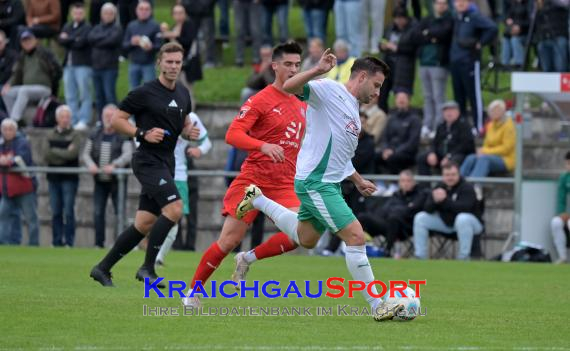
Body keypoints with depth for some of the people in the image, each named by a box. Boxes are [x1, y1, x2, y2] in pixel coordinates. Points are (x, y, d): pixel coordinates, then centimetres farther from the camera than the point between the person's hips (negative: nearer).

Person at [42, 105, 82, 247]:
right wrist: (64, 153, -9)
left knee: (68, 212, -7)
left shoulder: (75, 135, 1)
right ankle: (57, 242, 10)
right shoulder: (50, 135, 11)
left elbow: (72, 153, -15)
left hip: (70, 178, -4)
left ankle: (69, 242, -5)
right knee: (56, 212, 5)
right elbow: (46, 155, -4)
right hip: (53, 177, 4)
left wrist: (54, 151, -5)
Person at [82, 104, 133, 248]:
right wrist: (91, 165, -13)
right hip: (100, 181, 4)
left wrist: (114, 165, -28)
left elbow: (128, 154, -13)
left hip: (117, 181, -4)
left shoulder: (123, 136, -2)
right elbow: (85, 153, 8)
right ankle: (99, 243, 6)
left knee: (120, 212, -6)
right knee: (97, 213, 1)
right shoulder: (95, 136, 11)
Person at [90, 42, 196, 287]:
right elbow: (116, 120, -6)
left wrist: (188, 131, 3)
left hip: (166, 164, 8)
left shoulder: (183, 94, 12)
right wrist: (143, 134, -18)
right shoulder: (144, 93, -9)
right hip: (148, 161, -8)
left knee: (144, 224, 6)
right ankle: (147, 268, -15)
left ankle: (103, 268, 16)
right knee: (174, 208, -23)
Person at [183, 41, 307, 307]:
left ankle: (248, 258, 4)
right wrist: (263, 146, -31)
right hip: (252, 180, -5)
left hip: (284, 185, 5)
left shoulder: (301, 105, 13)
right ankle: (192, 291, 12)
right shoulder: (260, 101, -7)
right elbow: (232, 135, -16)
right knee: (229, 241, -5)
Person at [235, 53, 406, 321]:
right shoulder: (329, 90, -9)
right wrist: (318, 70, -37)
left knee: (306, 239, 25)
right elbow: (289, 87, -25)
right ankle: (378, 306, -10)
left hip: (330, 183, 10)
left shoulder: (354, 111, 19)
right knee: (356, 236, -14)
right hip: (315, 183, -10)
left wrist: (358, 181, 24)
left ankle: (258, 200, 40)